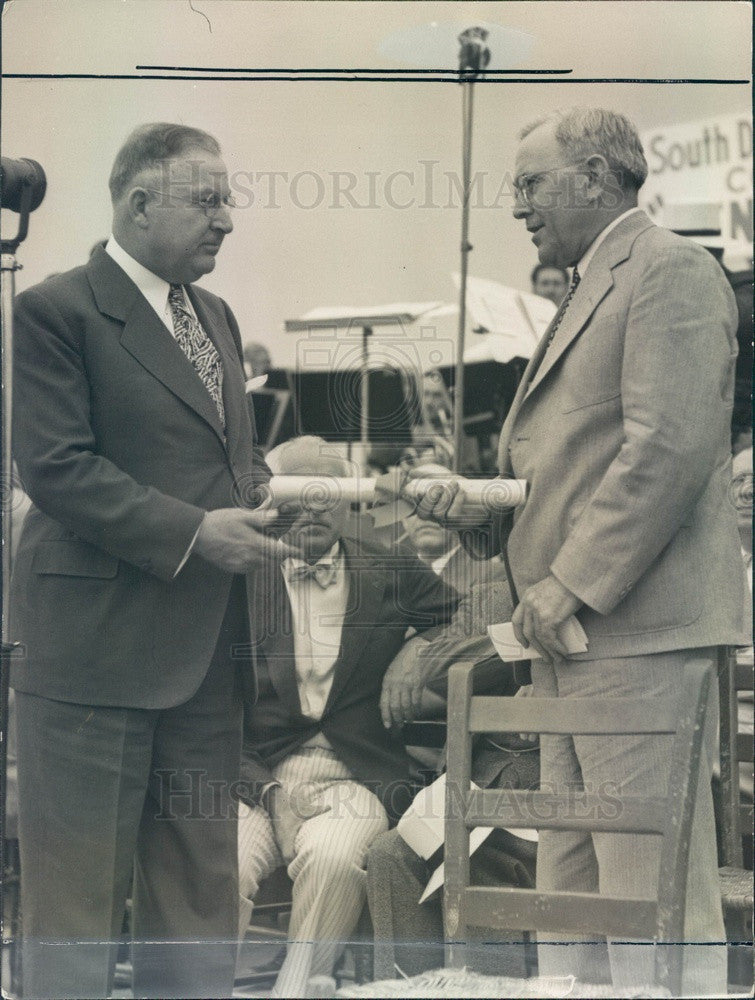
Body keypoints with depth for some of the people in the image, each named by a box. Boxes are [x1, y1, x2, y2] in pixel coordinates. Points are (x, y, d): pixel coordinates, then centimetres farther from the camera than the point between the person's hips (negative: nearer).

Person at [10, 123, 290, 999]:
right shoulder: (57, 311, -8)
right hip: (96, 645, -8)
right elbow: (54, 466, -16)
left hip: (204, 650, 8)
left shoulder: (216, 318, 18)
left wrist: (264, 493, 3)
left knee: (197, 887, 11)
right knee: (74, 895, 0)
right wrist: (191, 532, -20)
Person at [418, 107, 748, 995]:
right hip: (574, 632, 10)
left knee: (654, 897, -9)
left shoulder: (668, 271, -7)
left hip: (638, 624, -10)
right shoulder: (588, 293, 24)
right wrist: (486, 507, 10)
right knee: (570, 887, 11)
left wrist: (573, 582, -19)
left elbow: (669, 447, -18)